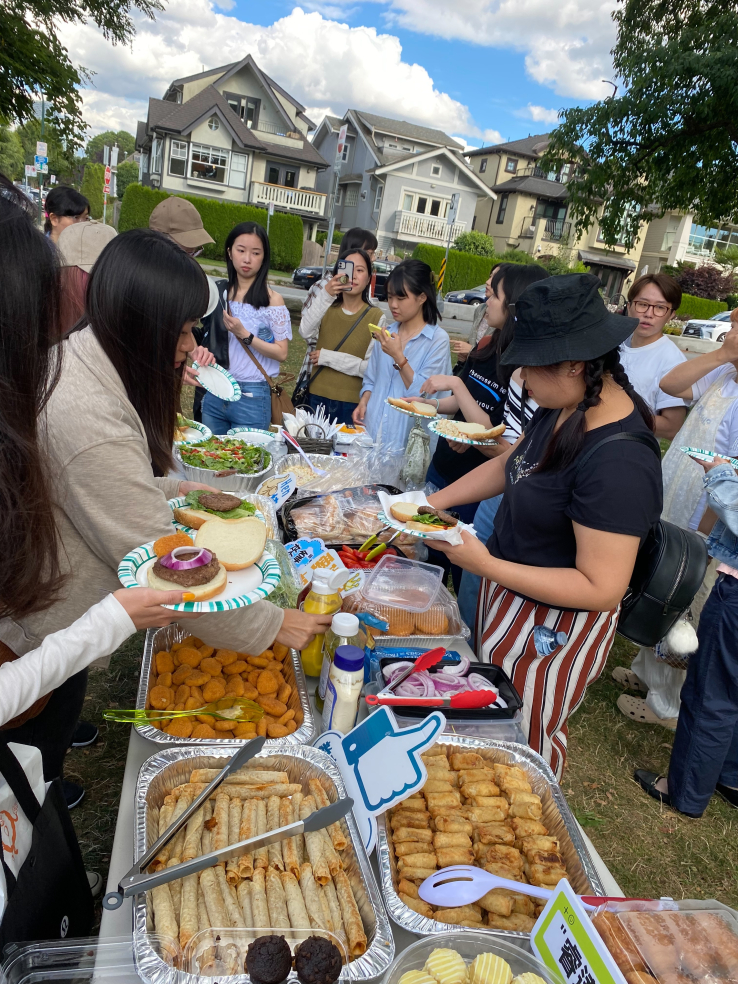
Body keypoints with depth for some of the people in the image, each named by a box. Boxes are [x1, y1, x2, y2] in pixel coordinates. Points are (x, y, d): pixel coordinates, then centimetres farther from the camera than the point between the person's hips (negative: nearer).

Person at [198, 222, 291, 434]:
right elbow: (205, 338, 16)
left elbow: (281, 352, -10)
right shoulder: (218, 292, 6)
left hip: (251, 397, -4)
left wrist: (244, 335, -19)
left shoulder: (271, 299, -6)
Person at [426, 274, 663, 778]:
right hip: (507, 593, 9)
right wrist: (431, 503, 3)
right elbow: (509, 464, 11)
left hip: (554, 625, -9)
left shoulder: (619, 463, -32)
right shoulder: (565, 407, -4)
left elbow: (602, 588, -29)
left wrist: (487, 566, -29)